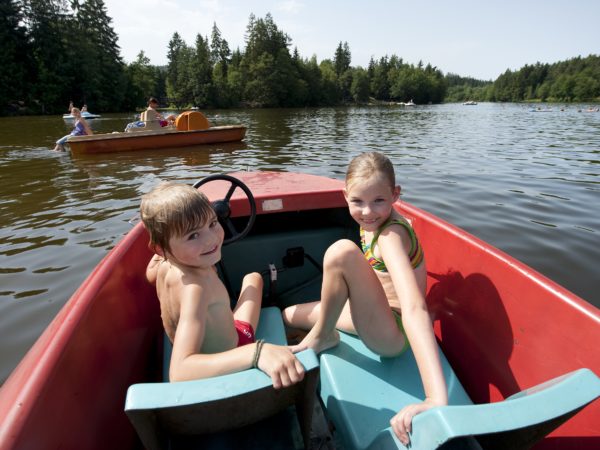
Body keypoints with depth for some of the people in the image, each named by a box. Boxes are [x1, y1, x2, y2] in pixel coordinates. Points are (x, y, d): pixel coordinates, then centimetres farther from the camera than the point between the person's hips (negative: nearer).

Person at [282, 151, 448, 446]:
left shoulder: (391, 236, -30)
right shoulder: (374, 221, -7)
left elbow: (415, 310, -43)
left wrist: (437, 401, -52)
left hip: (393, 334, -8)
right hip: (378, 317, 8)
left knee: (342, 251, -33)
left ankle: (321, 337, -10)